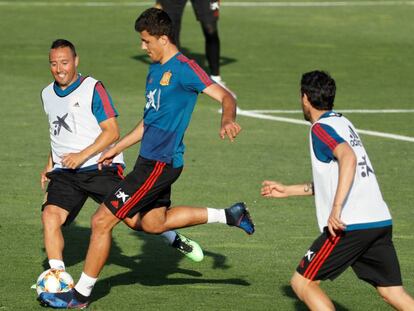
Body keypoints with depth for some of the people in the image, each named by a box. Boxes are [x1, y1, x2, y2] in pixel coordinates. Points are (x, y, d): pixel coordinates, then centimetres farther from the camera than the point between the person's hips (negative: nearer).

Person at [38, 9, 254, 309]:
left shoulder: (184, 69, -14)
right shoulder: (155, 69, 15)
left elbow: (225, 96, -21)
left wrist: (228, 120, -42)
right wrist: (118, 148, 29)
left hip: (159, 163, -10)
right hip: (151, 160, 10)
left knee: (102, 221, -7)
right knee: (153, 222, 22)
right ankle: (229, 215, 25)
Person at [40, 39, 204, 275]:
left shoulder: (93, 89, -7)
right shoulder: (48, 94, 13)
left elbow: (112, 132, -11)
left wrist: (82, 155, -20)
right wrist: (50, 166, 21)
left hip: (101, 168, -5)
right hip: (64, 173, 5)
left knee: (133, 218, -6)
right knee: (50, 214, -19)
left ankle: (174, 239, 23)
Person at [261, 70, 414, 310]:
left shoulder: (321, 128, -4)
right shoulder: (343, 123, 23)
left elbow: (348, 158, -25)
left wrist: (336, 209, -31)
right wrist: (287, 191, 39)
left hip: (350, 225, -8)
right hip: (381, 221, 8)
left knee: (302, 283, 3)